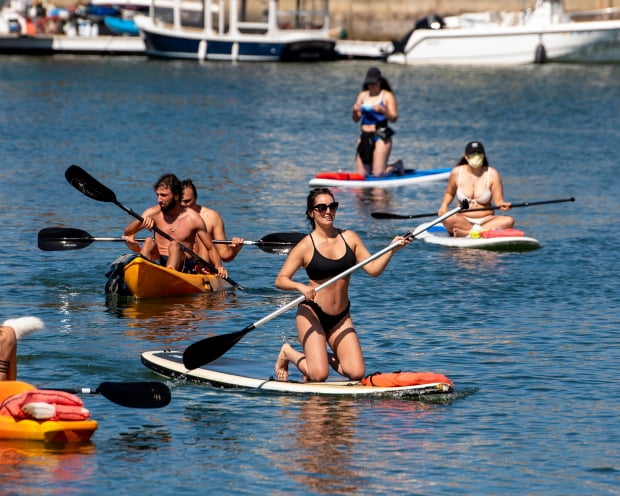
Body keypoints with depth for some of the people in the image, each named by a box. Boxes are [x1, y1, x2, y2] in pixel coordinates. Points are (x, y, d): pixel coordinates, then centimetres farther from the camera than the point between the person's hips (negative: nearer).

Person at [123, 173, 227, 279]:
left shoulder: (193, 219, 0)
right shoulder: (154, 213, 4)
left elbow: (211, 248, 7)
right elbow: (127, 231, -6)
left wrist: (218, 266, -12)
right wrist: (141, 221, -27)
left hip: (183, 266, -2)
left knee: (174, 245, -30)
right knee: (149, 241, -23)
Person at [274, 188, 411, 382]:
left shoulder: (349, 238, 3)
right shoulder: (305, 247, -9)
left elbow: (373, 269, -2)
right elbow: (280, 280, -11)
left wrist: (391, 250, -16)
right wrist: (300, 287, -30)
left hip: (341, 317, 4)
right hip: (312, 314, -4)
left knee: (356, 373, -7)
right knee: (319, 375, -15)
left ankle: (328, 358, 25)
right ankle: (288, 353, 16)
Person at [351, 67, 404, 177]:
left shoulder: (387, 96, -2)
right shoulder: (363, 95, 12)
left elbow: (394, 118, -9)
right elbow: (356, 119, 12)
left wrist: (382, 110, -27)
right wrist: (355, 111, -10)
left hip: (380, 136, -5)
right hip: (365, 137, 5)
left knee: (378, 174, -11)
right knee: (361, 174, 1)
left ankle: (397, 165, 19)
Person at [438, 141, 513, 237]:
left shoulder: (492, 174, -1)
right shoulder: (457, 172, 2)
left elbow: (498, 200, -5)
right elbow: (449, 193, 18)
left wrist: (502, 205, -29)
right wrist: (444, 206, -2)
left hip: (486, 220, 1)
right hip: (462, 221, -1)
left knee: (509, 220, -30)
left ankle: (466, 233, -38)